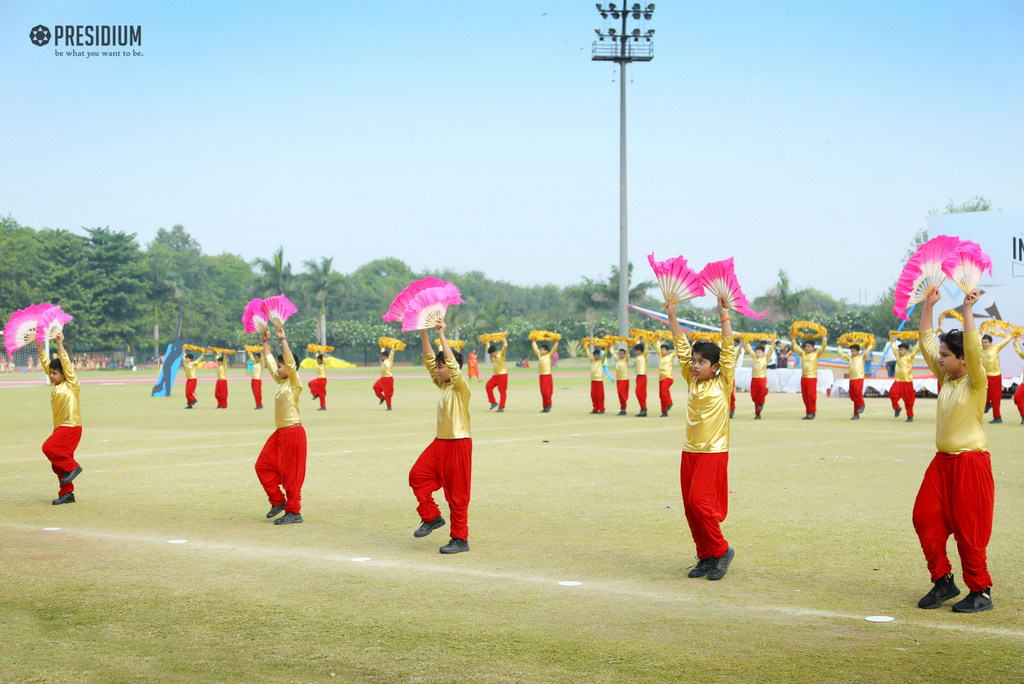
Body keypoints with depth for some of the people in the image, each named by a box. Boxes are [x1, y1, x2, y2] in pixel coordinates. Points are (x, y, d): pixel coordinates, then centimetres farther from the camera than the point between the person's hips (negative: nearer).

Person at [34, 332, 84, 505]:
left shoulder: (71, 384, -7)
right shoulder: (55, 384, 13)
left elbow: (66, 364, -16)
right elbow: (46, 364, 13)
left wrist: (60, 345, -19)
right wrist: (39, 346, 7)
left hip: (71, 426, -8)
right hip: (60, 427, 9)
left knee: (49, 447, -21)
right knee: (58, 465, 7)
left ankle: (72, 467, -6)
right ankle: (67, 494, 12)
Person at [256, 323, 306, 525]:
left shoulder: (294, 383, -10)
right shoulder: (281, 382, 12)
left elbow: (290, 361, -23)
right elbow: (269, 362, 24)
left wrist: (282, 339, -23)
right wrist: (265, 343, 24)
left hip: (293, 432, -9)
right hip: (280, 432, 9)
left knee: (291, 474, -5)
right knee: (263, 465, 9)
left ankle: (294, 512, 1)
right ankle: (278, 501, 18)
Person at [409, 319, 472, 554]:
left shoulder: (461, 387, -12)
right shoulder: (442, 385, 10)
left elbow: (452, 364, -27)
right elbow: (429, 360, 9)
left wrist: (442, 335, -26)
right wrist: (423, 333, 1)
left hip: (459, 444, -8)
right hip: (440, 442, 8)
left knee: (457, 493, -3)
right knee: (418, 475, 1)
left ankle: (460, 539, 4)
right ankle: (432, 517, 14)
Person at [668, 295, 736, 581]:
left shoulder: (722, 383, -4)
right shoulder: (692, 381, 8)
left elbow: (728, 350, -11)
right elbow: (682, 348, 7)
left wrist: (724, 315, -15)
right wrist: (672, 316, 4)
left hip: (714, 452, -6)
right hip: (690, 451, 6)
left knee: (699, 501, -16)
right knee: (690, 506, 5)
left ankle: (721, 550, 1)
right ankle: (705, 557, 15)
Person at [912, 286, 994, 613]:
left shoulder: (975, 382, -11)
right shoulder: (945, 378, 8)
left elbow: (973, 348, -28)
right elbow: (926, 341, 12)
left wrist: (968, 310, -29)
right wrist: (928, 305, 7)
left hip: (970, 462, -8)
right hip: (943, 461, 8)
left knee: (968, 530, -4)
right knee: (925, 518, 4)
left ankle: (981, 593, 6)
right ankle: (943, 581, 15)